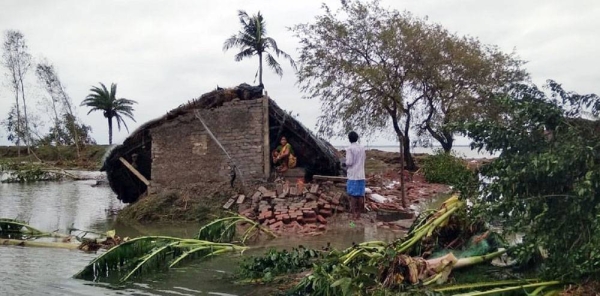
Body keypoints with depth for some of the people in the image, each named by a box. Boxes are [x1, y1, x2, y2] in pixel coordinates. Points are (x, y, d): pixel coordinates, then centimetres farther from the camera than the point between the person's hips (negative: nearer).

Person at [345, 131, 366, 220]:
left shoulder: (350, 149, -11)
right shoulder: (362, 148, 7)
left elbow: (349, 162, -15)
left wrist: (346, 164, 5)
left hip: (353, 175, -5)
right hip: (361, 174, 5)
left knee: (353, 194, 0)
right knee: (360, 194, 8)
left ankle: (353, 214, 0)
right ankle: (358, 214, 13)